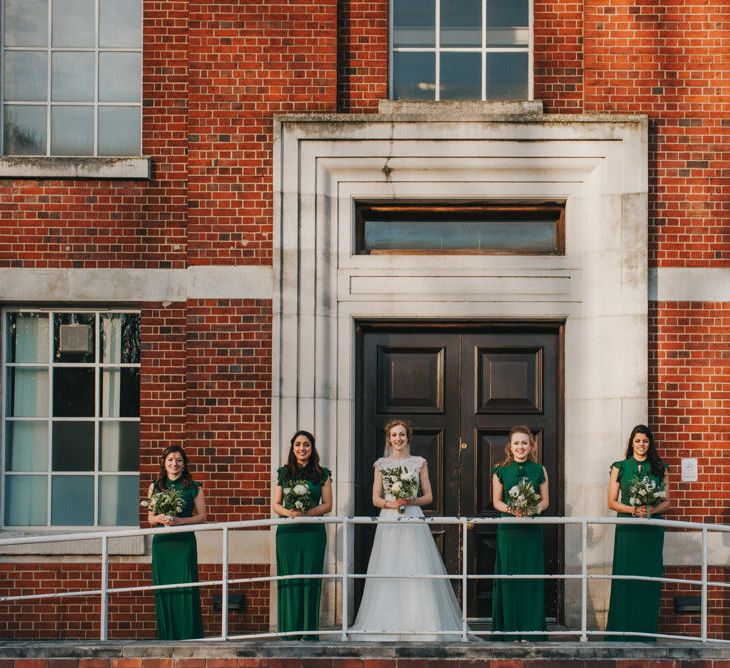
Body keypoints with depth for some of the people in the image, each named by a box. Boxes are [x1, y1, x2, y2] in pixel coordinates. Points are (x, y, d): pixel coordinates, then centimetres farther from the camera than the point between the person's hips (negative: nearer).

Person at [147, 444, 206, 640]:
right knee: (163, 588, 0)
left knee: (185, 589, -8)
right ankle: (166, 636, 6)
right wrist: (159, 518, -9)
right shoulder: (155, 487, 12)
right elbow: (150, 517, 14)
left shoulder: (194, 488, 5)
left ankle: (188, 635, -4)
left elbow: (202, 516, 2)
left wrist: (180, 521, -13)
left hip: (184, 542, -3)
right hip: (161, 542, 3)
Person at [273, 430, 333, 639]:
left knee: (310, 579, -3)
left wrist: (307, 513, -12)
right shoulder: (283, 473, 12)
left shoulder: (322, 474, 8)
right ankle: (290, 630, 3)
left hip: (313, 530, -1)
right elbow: (276, 504, 10)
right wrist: (289, 512, -11)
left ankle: (309, 631, 2)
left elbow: (327, 504, 4)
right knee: (289, 579, -1)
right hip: (287, 530, 1)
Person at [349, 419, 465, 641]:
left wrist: (412, 501, -9)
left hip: (413, 522, 0)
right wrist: (392, 503, -10)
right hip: (389, 523, 1)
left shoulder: (419, 463, 9)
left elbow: (429, 496, 9)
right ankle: (387, 628, -2)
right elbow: (376, 499, 9)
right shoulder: (381, 464, 10)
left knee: (418, 574, -7)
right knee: (388, 574, -5)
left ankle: (420, 627, -3)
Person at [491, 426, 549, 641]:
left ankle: (530, 630, 4)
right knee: (509, 576, -1)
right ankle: (510, 630, 4)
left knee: (531, 577, -1)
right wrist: (512, 510, -12)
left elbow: (545, 501, 8)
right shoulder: (501, 470, 5)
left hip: (532, 529, 0)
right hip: (508, 529, 0)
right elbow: (497, 501, 6)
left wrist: (533, 510, -12)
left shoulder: (539, 470, 7)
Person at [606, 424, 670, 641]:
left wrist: (652, 509, -12)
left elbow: (667, 501, 8)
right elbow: (612, 502, 4)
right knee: (625, 578, -4)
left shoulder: (660, 468, 10)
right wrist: (633, 509, -13)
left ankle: (646, 630, 4)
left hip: (652, 529, 1)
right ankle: (622, 630, -1)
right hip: (627, 529, -1)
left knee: (649, 578, -1)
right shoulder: (620, 467, 7)